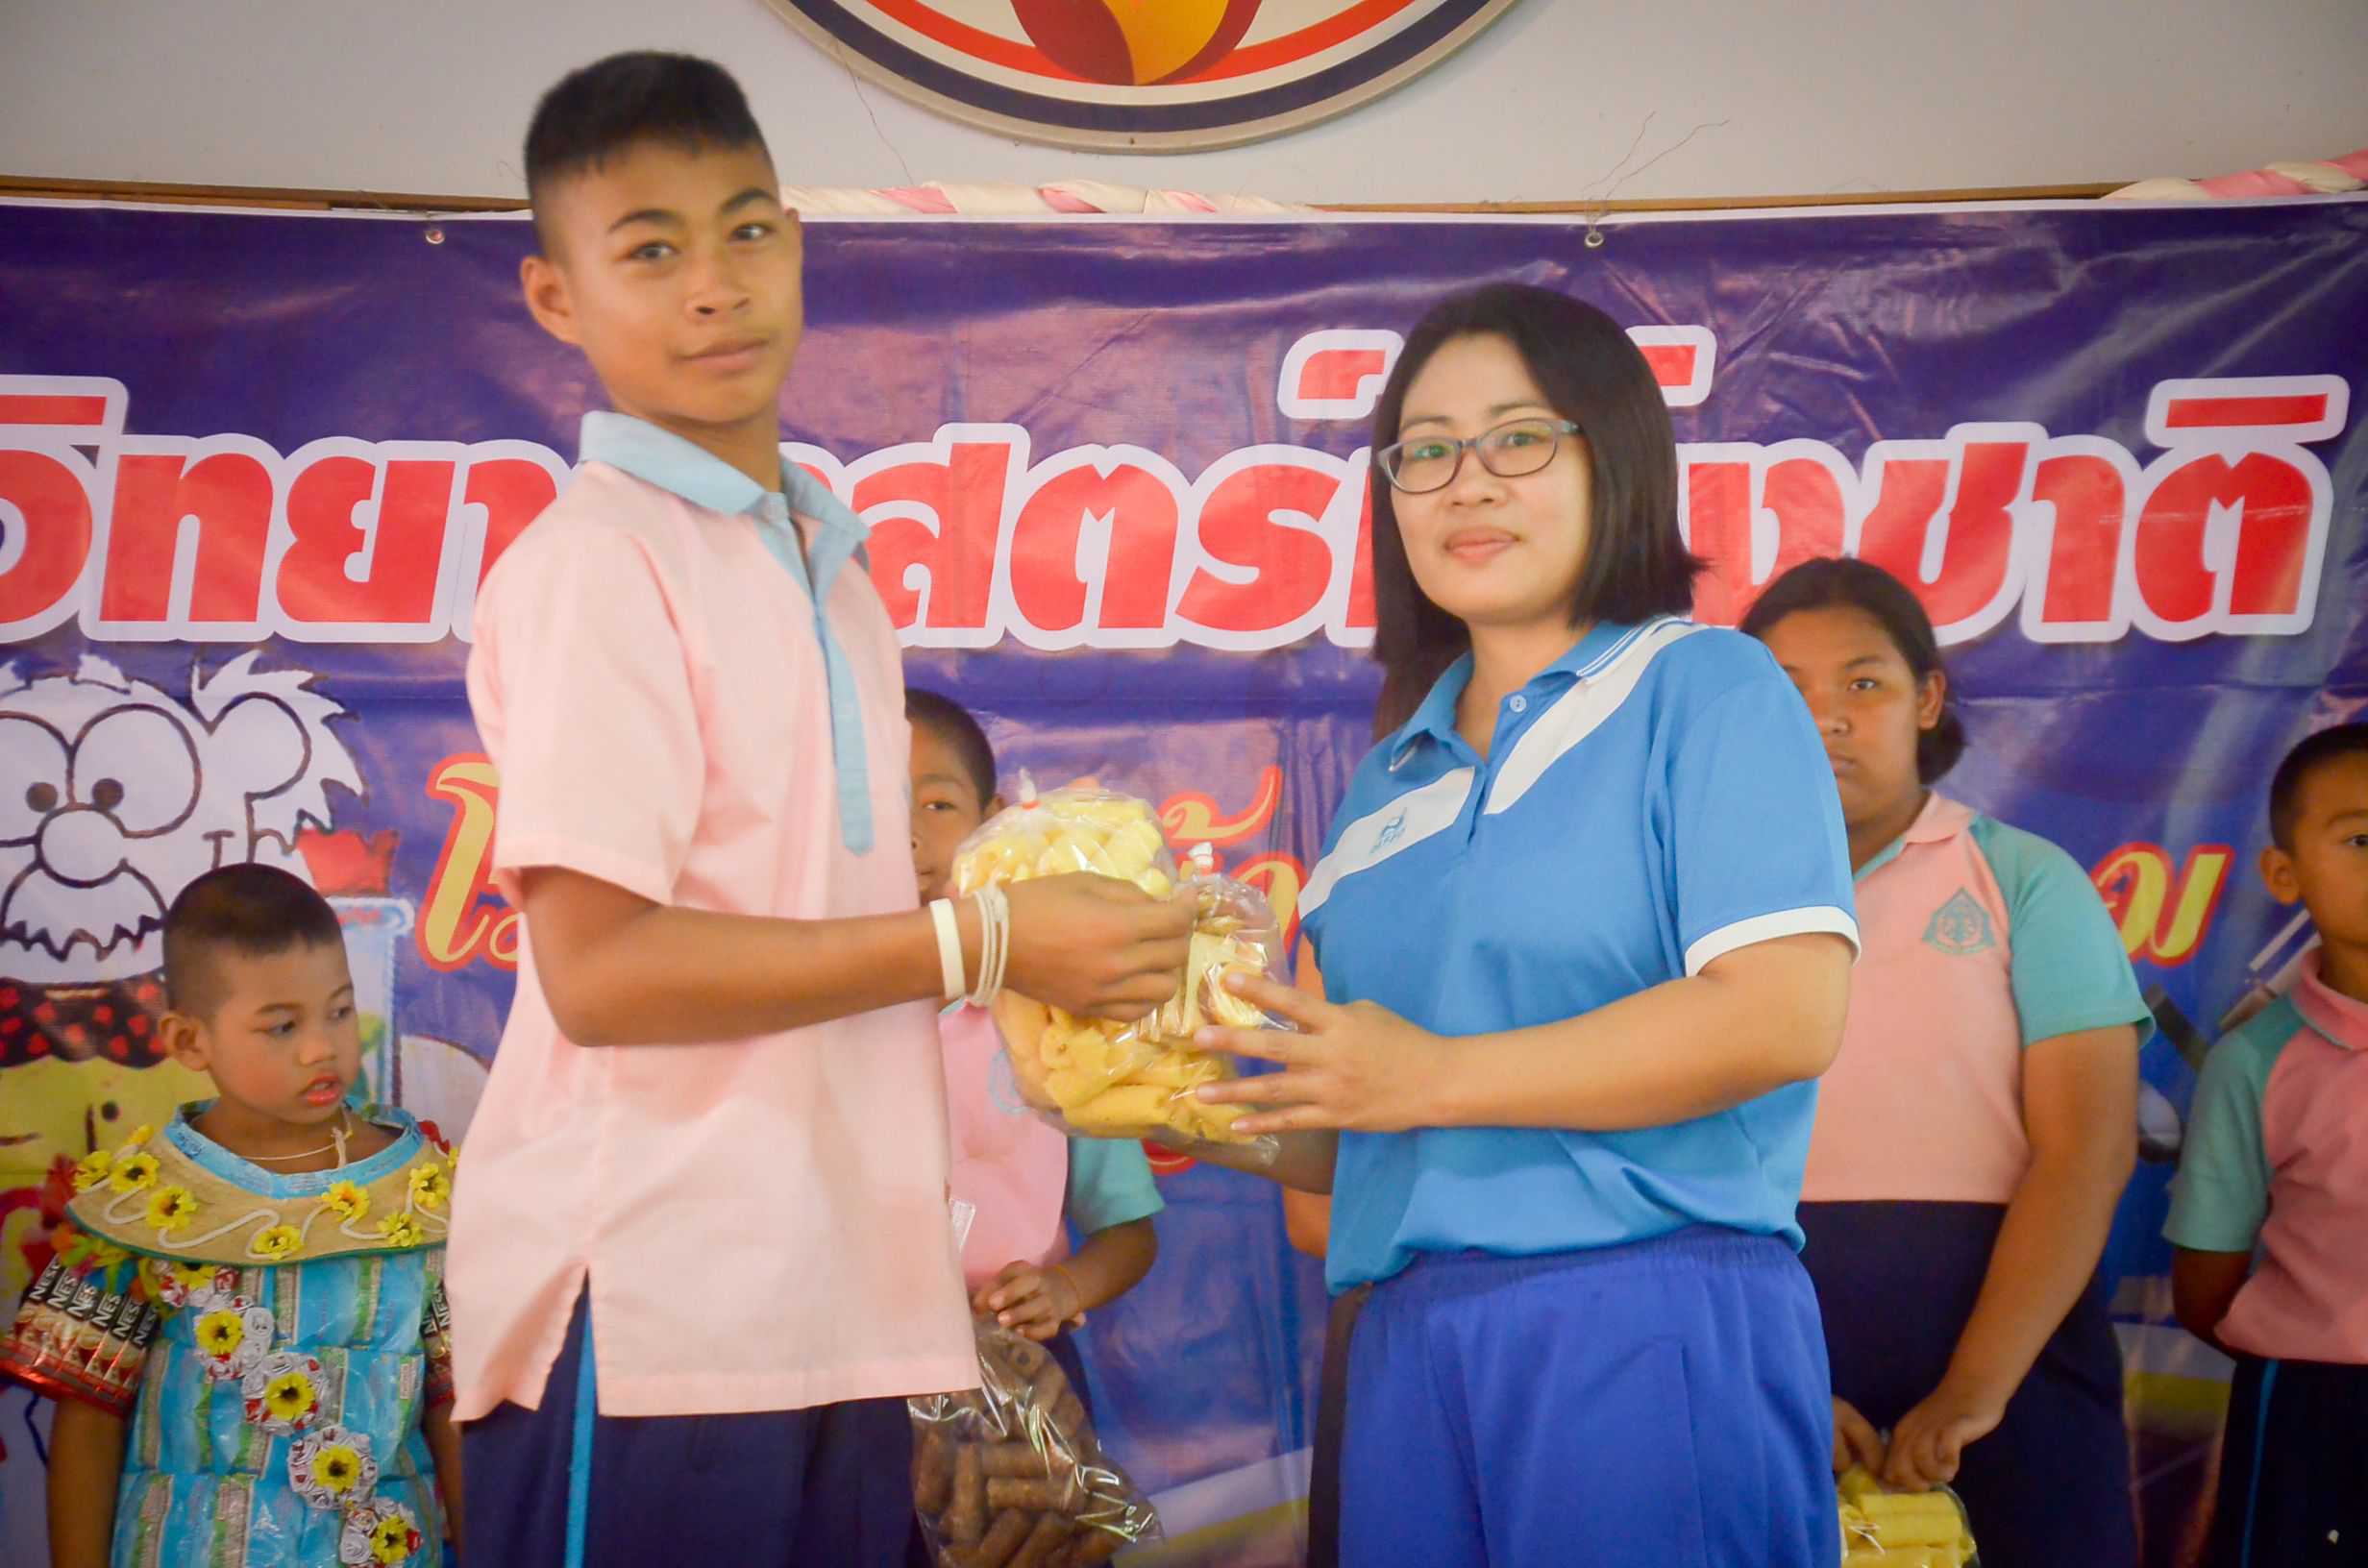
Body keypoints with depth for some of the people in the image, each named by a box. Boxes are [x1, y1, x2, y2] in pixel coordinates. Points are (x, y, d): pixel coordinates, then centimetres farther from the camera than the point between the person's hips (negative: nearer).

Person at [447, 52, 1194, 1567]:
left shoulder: (828, 569, 19)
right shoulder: (594, 562, -8)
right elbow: (599, 967, -16)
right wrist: (982, 941, -11)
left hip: (835, 1308, 8)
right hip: (655, 1314, -7)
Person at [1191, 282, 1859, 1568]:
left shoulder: (1704, 691, -1)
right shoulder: (1394, 778, 18)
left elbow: (1785, 1015, -15)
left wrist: (1437, 1076, -12)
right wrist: (1201, 1111, 1)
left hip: (1649, 1327, -6)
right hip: (1409, 1349, 6)